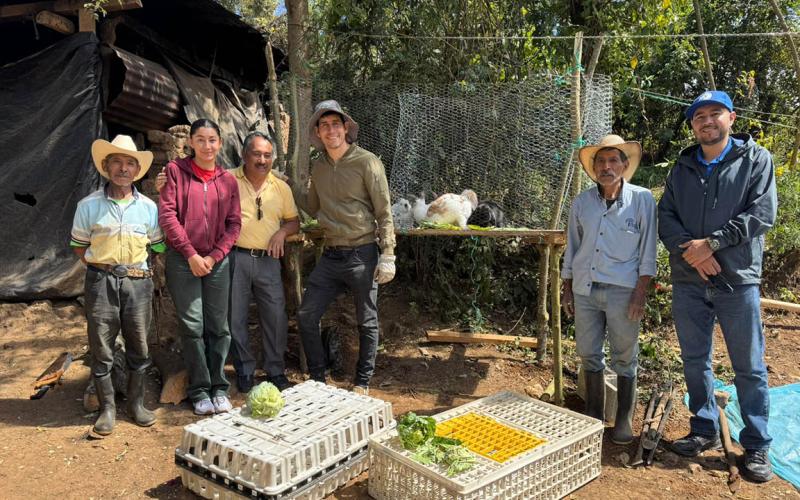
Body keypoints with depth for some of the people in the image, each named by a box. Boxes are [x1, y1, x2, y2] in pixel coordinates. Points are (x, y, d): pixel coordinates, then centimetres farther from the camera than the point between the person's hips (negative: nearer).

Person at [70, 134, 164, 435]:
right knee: (101, 346, 3)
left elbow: (157, 245, 13)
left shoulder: (148, 207, 5)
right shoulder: (89, 205, 1)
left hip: (138, 282, 1)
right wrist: (98, 266, 0)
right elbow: (78, 245, 9)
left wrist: (137, 266, 4)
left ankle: (136, 404, 22)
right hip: (100, 283, -1)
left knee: (138, 346, 8)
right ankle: (107, 408, 16)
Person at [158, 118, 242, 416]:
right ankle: (199, 391, 12)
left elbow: (234, 223, 6)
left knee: (218, 326, 5)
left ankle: (219, 388, 17)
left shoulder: (228, 180, 8)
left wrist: (214, 256, -6)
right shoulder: (176, 170, 1)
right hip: (183, 260, -2)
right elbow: (167, 214, -5)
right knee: (192, 327, 1)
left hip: (217, 261, 2)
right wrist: (190, 254, -10)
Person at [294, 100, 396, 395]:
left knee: (367, 323, 7)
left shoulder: (367, 162, -8)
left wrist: (387, 256, -13)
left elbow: (384, 213, -8)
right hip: (331, 255, 6)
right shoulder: (319, 167, 10)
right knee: (306, 316, 5)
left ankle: (362, 383, 24)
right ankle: (317, 377, 22)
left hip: (362, 254, -5)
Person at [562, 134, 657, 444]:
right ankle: (594, 415, 26)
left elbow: (648, 250, -3)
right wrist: (567, 290, 11)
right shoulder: (581, 203, 6)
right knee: (588, 355, 11)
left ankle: (624, 420, 21)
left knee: (625, 360, 6)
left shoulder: (642, 200, -3)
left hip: (622, 291, -3)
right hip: (585, 290, 4)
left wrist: (641, 292, -9)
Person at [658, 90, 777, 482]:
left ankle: (756, 446, 16)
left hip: (737, 279, -3)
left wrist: (711, 243, -16)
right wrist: (690, 249, -13)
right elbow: (665, 216, 4)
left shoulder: (756, 160, 1)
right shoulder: (682, 167, 11)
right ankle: (705, 430, 27)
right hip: (688, 280, 4)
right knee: (695, 361, 12)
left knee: (749, 367, 3)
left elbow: (762, 214, -10)